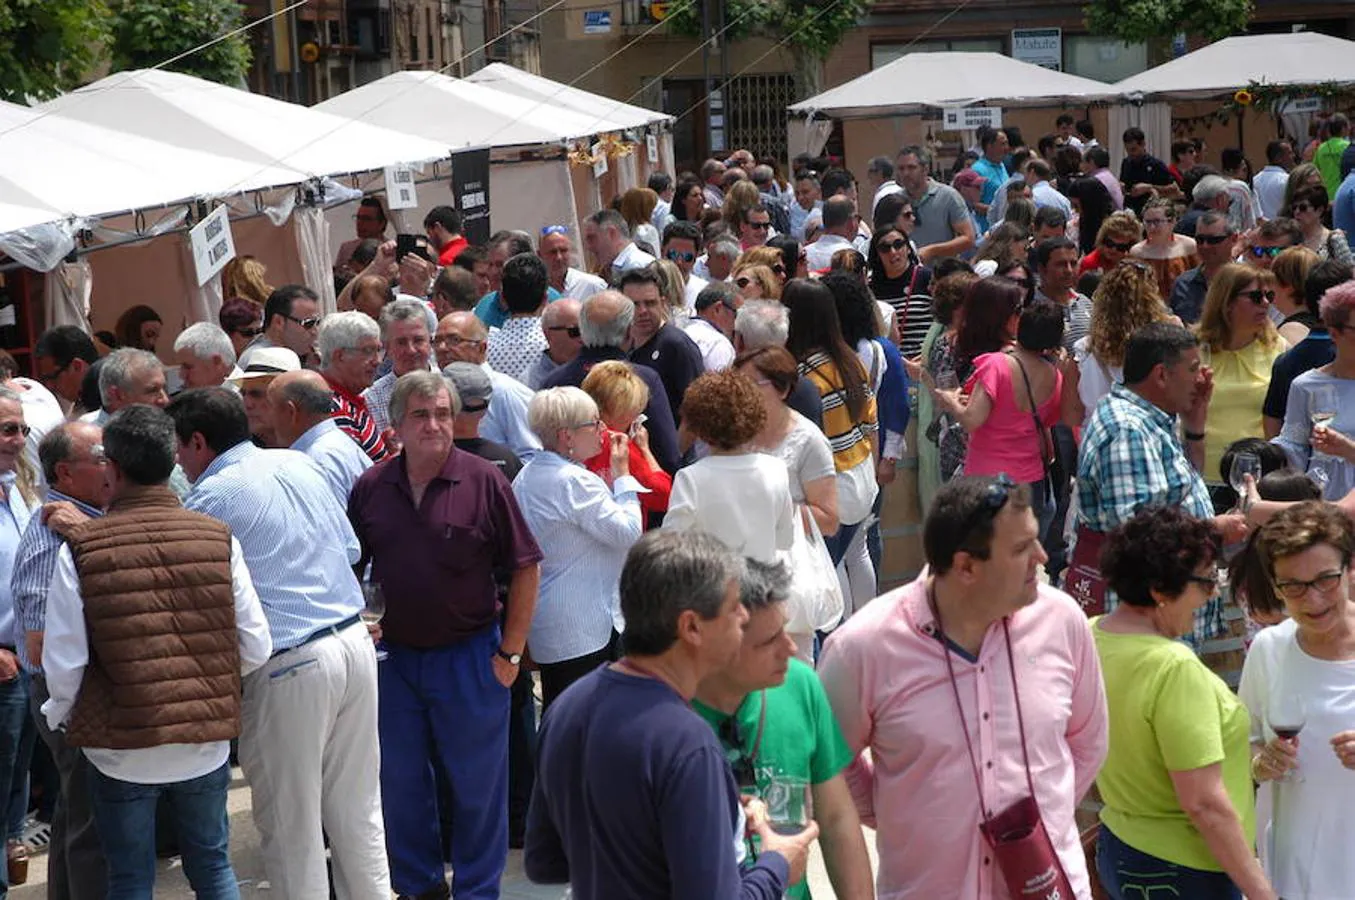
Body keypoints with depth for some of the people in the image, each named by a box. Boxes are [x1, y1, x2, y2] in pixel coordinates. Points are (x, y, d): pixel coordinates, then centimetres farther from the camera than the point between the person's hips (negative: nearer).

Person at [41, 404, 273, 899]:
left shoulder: (79, 549, -12)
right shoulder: (218, 539, -5)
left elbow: (62, 664, -11)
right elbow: (255, 648, -3)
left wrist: (59, 715, 10)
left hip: (121, 750, -2)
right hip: (206, 746, 2)